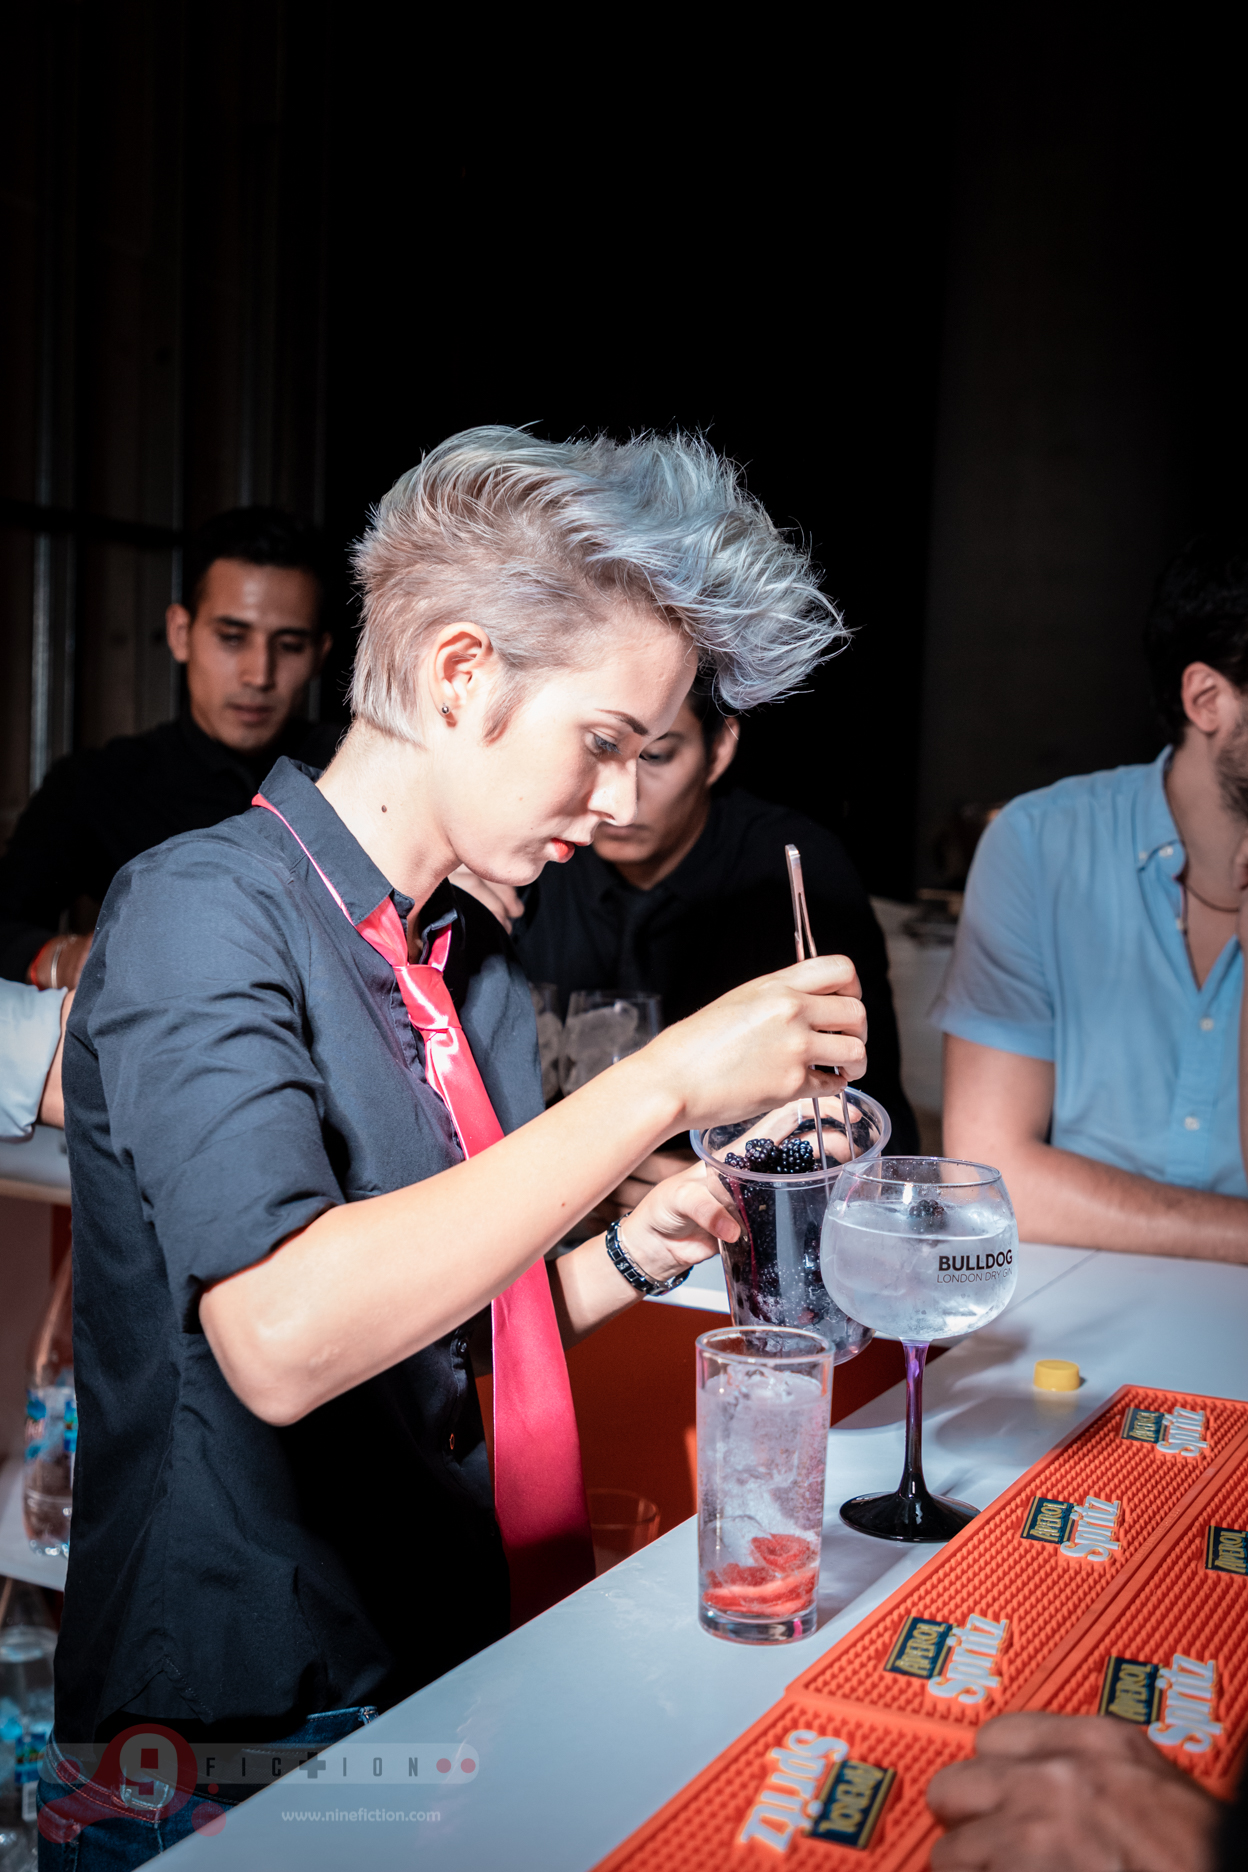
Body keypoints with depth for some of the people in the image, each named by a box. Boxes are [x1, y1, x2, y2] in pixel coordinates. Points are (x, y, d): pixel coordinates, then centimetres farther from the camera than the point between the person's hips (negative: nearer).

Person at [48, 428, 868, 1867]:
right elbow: (283, 1340, -31)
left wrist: (638, 1252, -3)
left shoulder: (480, 967, 8)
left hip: (458, 1666, 7)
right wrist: (666, 1081, -27)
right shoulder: (203, 910, -16)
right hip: (241, 1723, -7)